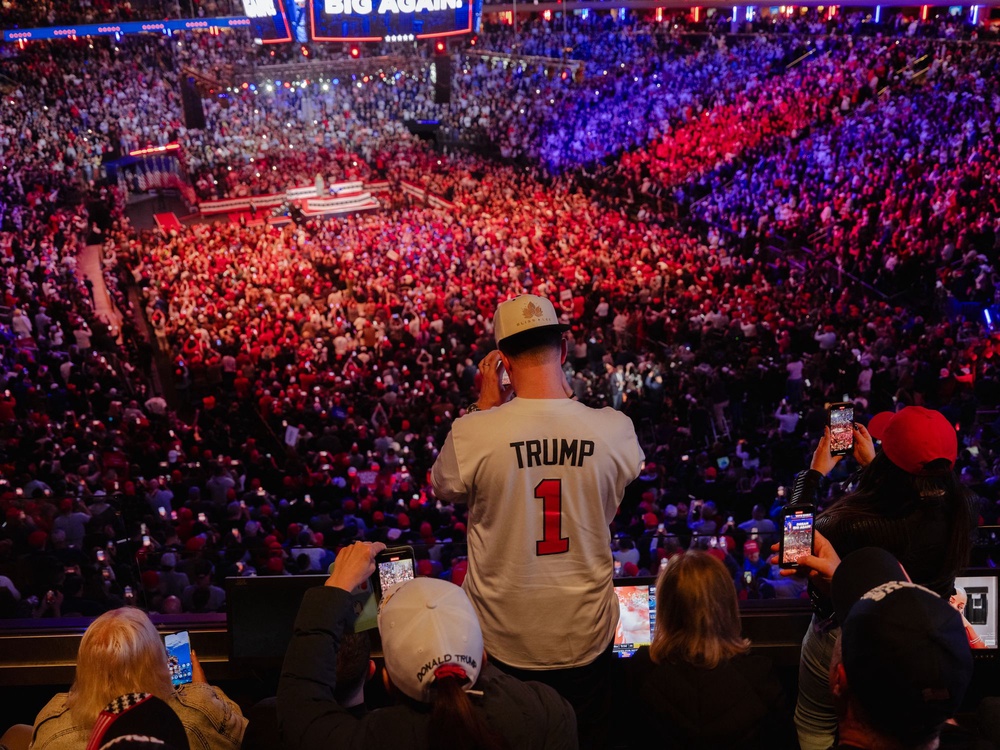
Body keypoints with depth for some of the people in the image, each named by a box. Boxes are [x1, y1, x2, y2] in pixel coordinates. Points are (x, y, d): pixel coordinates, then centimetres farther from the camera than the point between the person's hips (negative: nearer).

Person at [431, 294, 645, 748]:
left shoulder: (471, 433, -22)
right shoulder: (615, 429, -17)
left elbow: (444, 489, 1)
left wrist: (485, 407, 0)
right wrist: (566, 397, 4)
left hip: (503, 640, -1)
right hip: (586, 637, 1)